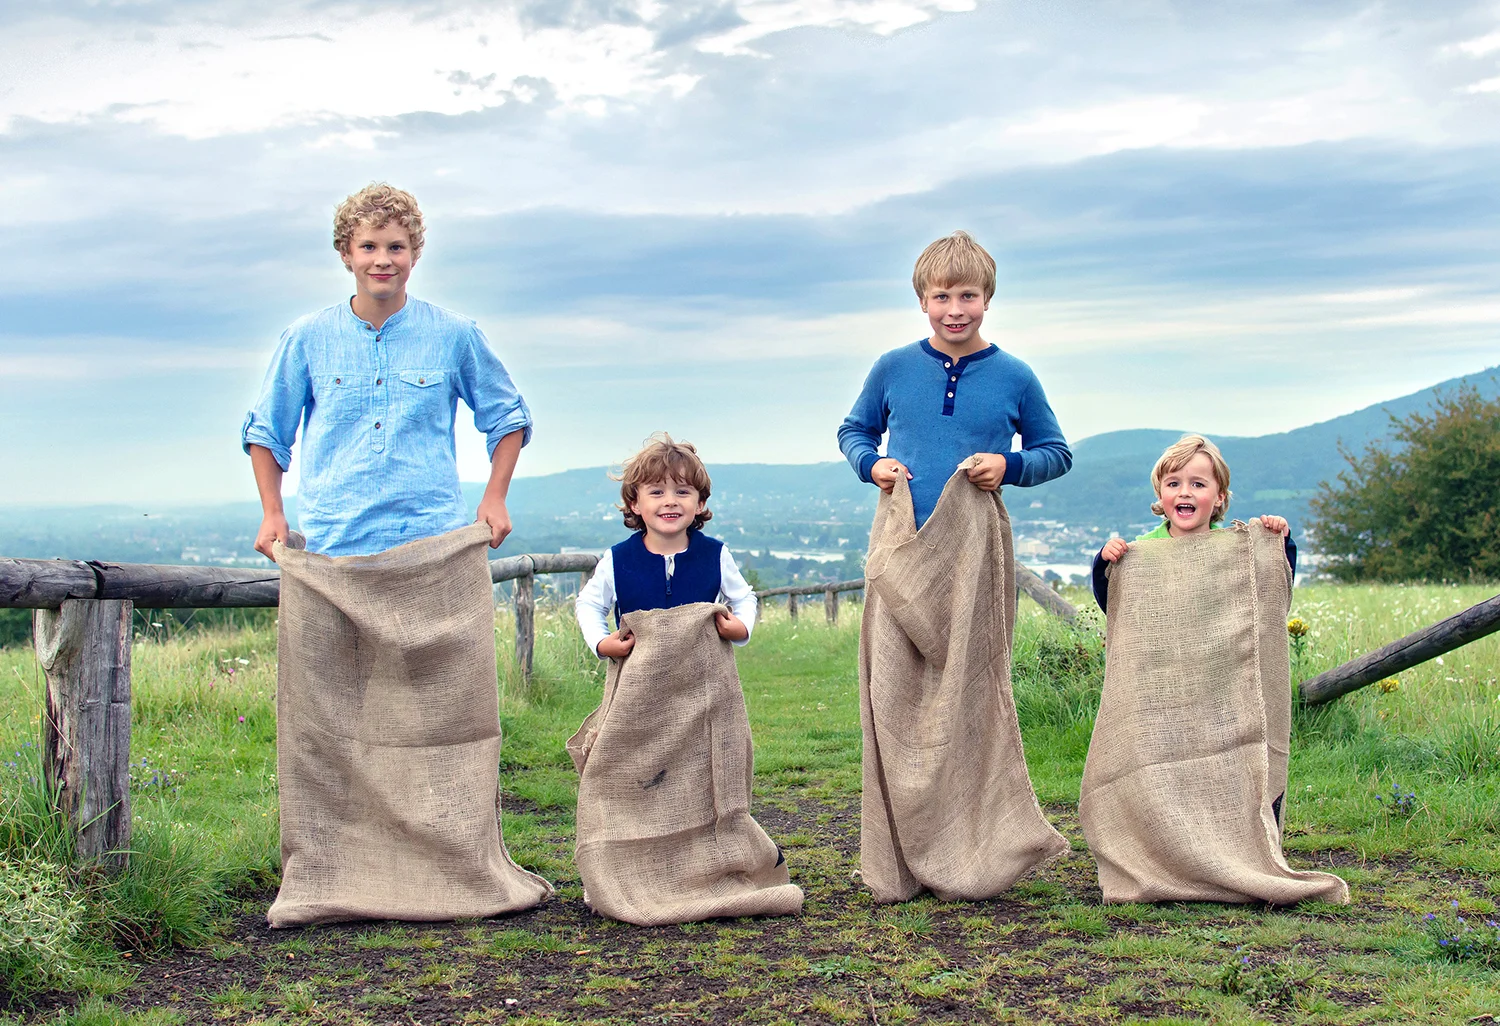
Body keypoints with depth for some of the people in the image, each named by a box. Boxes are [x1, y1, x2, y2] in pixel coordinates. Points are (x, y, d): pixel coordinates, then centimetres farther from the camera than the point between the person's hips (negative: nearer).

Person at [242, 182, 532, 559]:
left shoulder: (455, 336, 5)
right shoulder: (307, 338, 7)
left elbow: (507, 417, 17)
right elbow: (266, 431, 18)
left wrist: (494, 499, 7)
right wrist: (273, 513, 8)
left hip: (434, 541, 0)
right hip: (332, 545, 1)